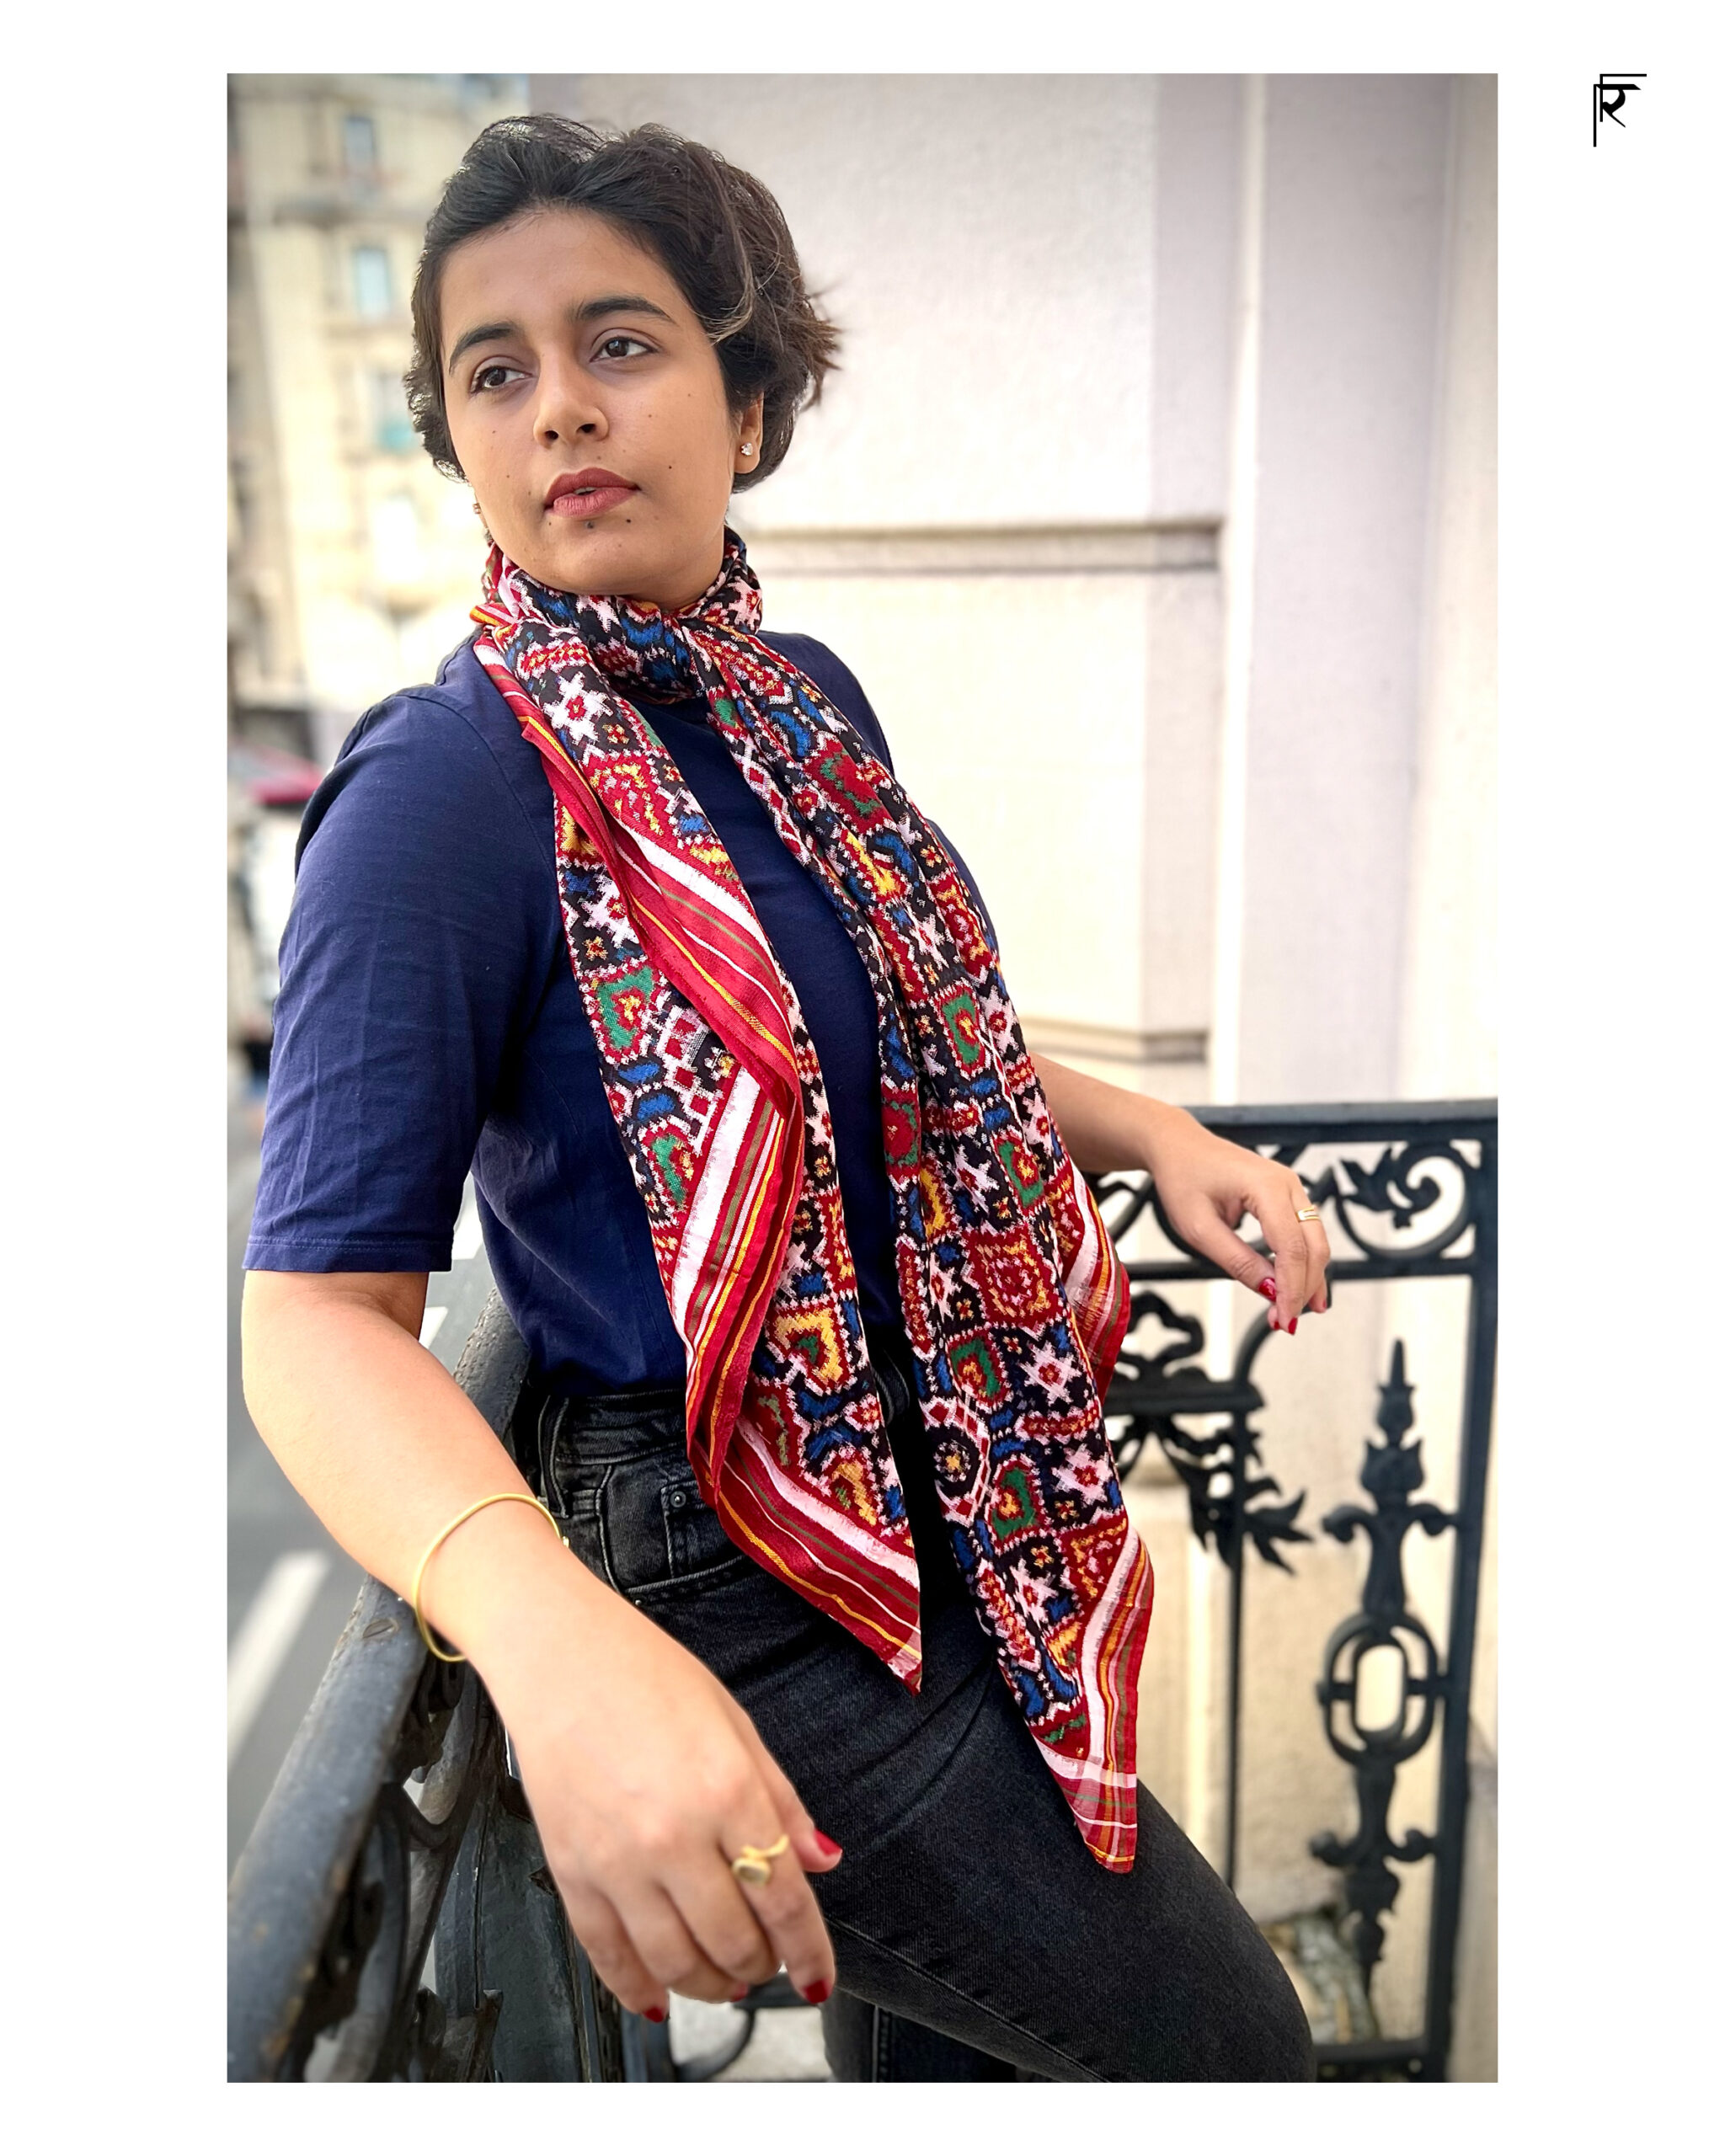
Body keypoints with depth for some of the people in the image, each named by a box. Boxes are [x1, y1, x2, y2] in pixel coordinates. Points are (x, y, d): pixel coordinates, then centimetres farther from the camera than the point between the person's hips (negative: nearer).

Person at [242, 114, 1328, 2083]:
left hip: (958, 1497, 7)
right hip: (733, 1581, -7)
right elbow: (319, 1308, -23)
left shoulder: (808, 699, 4)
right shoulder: (451, 791, -19)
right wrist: (555, 1638, -41)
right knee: (1225, 2041, 8)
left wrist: (1151, 1131, 2)